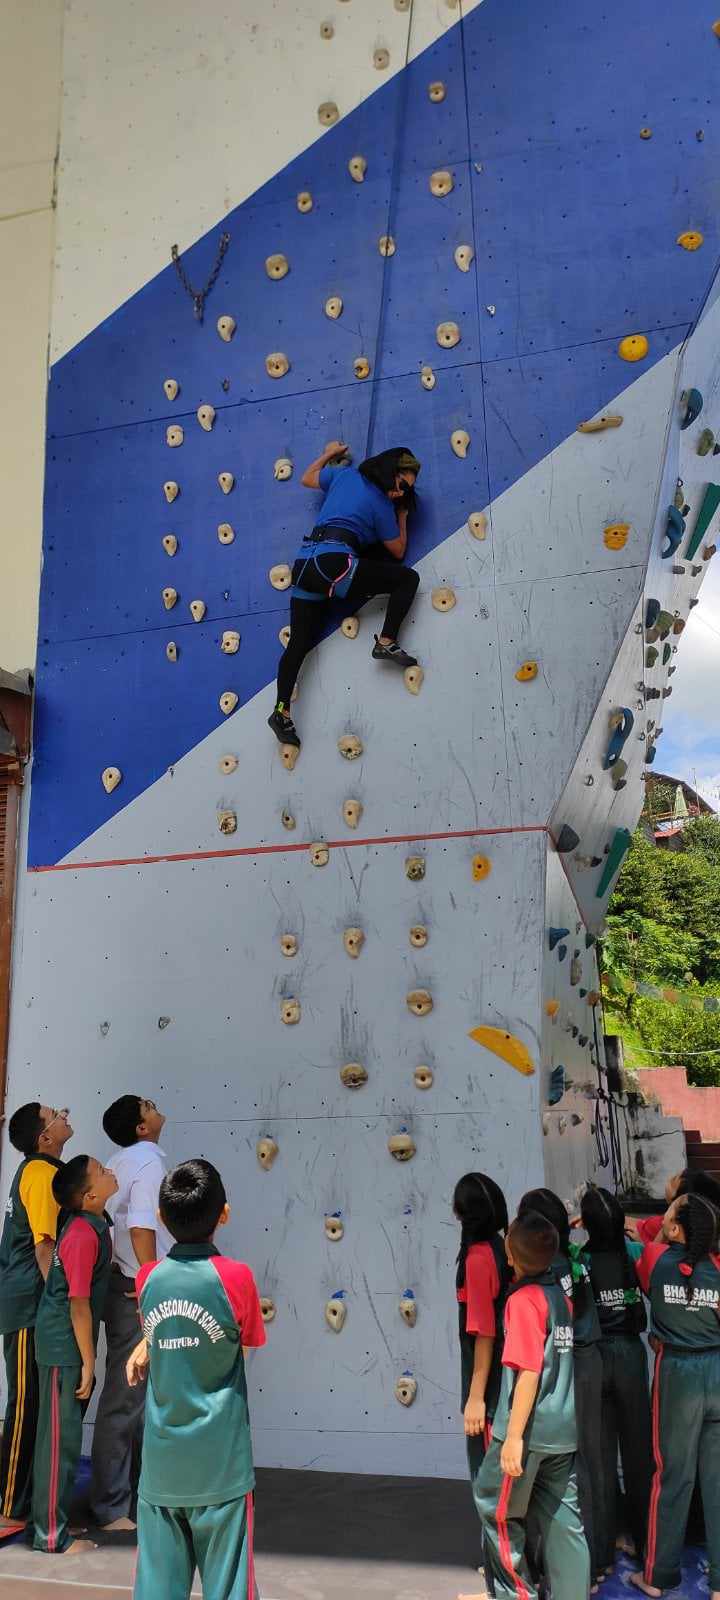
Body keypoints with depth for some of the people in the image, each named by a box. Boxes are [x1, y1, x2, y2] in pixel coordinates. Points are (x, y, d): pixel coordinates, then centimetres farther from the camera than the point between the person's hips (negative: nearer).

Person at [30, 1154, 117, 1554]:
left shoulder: (91, 1224, 4)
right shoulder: (84, 1235, -24)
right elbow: (78, 1304, -21)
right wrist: (87, 1362, -15)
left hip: (67, 1346, 9)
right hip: (65, 1350, -9)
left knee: (65, 1436, 17)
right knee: (61, 1439, 0)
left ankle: (54, 1519, 29)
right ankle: (52, 1535, 9)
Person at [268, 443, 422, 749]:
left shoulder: (345, 474, 18)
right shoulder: (382, 506, 3)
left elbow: (307, 478, 35)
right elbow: (398, 551, 13)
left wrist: (329, 453, 47)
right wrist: (402, 515, 25)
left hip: (304, 564, 7)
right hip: (333, 562, -7)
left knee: (300, 643, 5)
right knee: (408, 577, -1)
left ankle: (281, 712, -1)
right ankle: (386, 643, -6)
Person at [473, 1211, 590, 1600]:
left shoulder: (523, 1300, -16)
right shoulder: (560, 1295, 6)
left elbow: (528, 1373, -21)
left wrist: (514, 1435, -18)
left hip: (530, 1429, -7)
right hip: (564, 1430, 7)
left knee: (497, 1509, 10)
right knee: (562, 1517, 12)